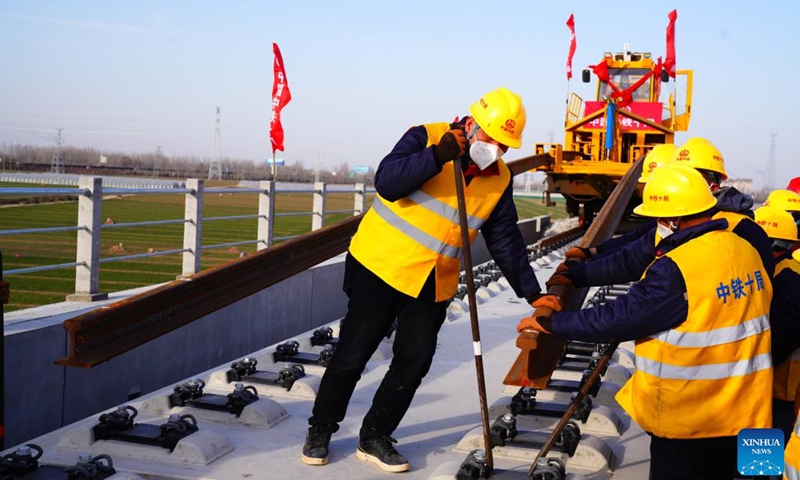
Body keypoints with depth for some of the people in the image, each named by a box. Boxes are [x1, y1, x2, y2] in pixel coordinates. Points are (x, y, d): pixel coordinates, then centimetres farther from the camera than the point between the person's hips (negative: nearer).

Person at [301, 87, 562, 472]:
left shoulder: (500, 180, 4)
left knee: (414, 364, 3)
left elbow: (505, 242, 8)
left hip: (433, 286, 5)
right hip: (380, 266, -5)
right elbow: (386, 182, -24)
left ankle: (375, 437, 21)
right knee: (352, 355, 1)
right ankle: (320, 431, 21)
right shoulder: (426, 138, -10)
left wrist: (531, 293, 4)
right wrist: (437, 156, -32)